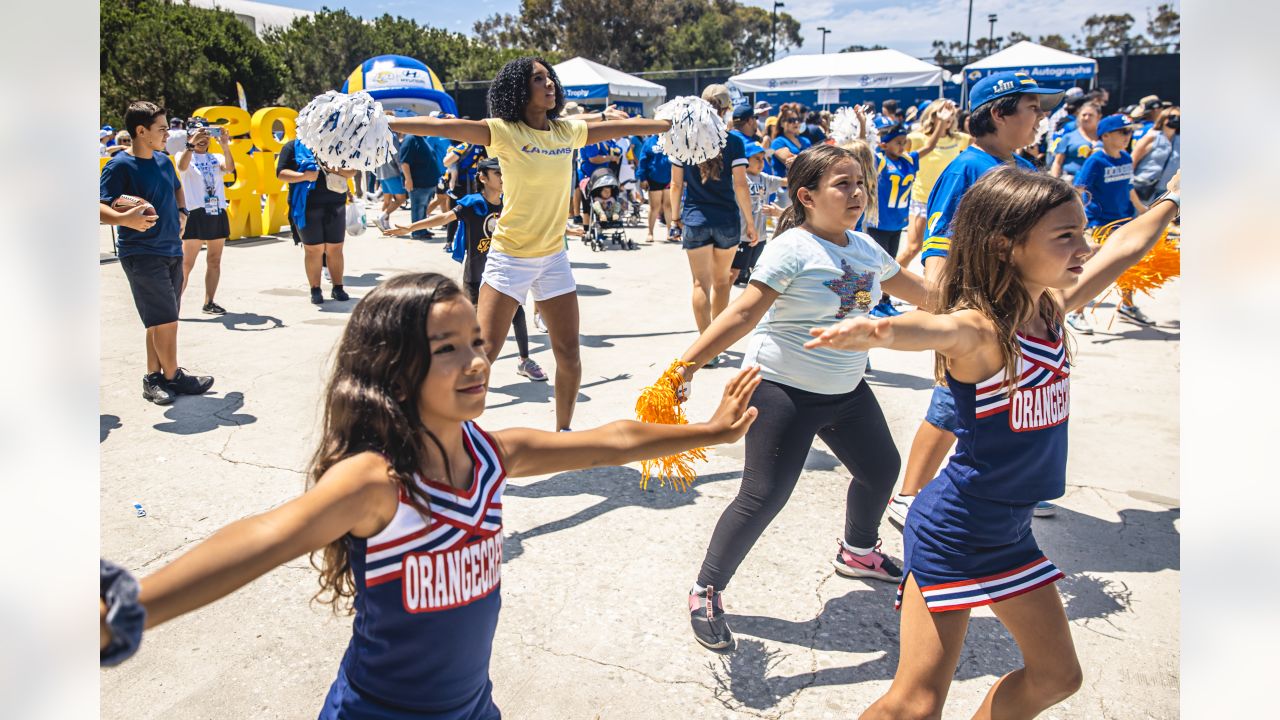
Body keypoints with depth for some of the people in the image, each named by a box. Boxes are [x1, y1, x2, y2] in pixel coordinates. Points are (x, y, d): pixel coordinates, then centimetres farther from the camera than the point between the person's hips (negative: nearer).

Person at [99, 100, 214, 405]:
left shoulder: (163, 160, 9)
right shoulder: (120, 166, -13)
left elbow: (177, 189, 29)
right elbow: (101, 207, -20)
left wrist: (182, 213, 11)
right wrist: (124, 219, -38)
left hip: (171, 250, 8)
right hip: (142, 254, -8)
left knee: (160, 321, 13)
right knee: (166, 320, -6)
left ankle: (153, 377, 23)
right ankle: (172, 377, 11)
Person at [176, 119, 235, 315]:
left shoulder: (216, 158, 14)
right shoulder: (186, 156, 5)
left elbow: (229, 168, -8)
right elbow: (182, 166, -18)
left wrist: (225, 145, -22)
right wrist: (191, 145, -30)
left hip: (218, 213, 4)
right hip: (195, 213, -4)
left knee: (214, 261, 8)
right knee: (186, 264, -5)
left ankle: (209, 303, 16)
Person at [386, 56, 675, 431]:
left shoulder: (568, 131, 4)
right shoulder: (504, 131, -9)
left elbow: (628, 126, 12)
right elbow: (441, 126, -18)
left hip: (553, 258, 5)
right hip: (509, 257, -4)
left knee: (569, 353, 7)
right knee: (485, 350, -7)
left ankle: (563, 430, 25)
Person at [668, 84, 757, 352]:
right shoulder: (734, 142, -7)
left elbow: (677, 184, 1)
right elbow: (740, 185, -8)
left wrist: (675, 215, 14)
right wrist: (750, 222, -1)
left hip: (694, 219, 0)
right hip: (727, 220, 0)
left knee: (701, 283, 2)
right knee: (721, 281, 17)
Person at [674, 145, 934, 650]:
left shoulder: (866, 248, 4)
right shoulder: (791, 249, -19)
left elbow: (916, 290, 19)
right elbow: (743, 314, -26)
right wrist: (686, 364, -35)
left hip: (846, 389, 8)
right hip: (782, 390, -8)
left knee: (881, 468, 21)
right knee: (763, 497, -10)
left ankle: (858, 551, 50)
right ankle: (707, 592, 8)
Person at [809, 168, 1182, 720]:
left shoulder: (1053, 308, 1)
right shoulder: (979, 328, -24)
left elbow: (1123, 248, 18)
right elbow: (934, 327, -48)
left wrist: (1170, 203, 34)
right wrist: (879, 331, -70)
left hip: (1012, 528, 9)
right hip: (952, 530, -8)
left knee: (1057, 676, 22)